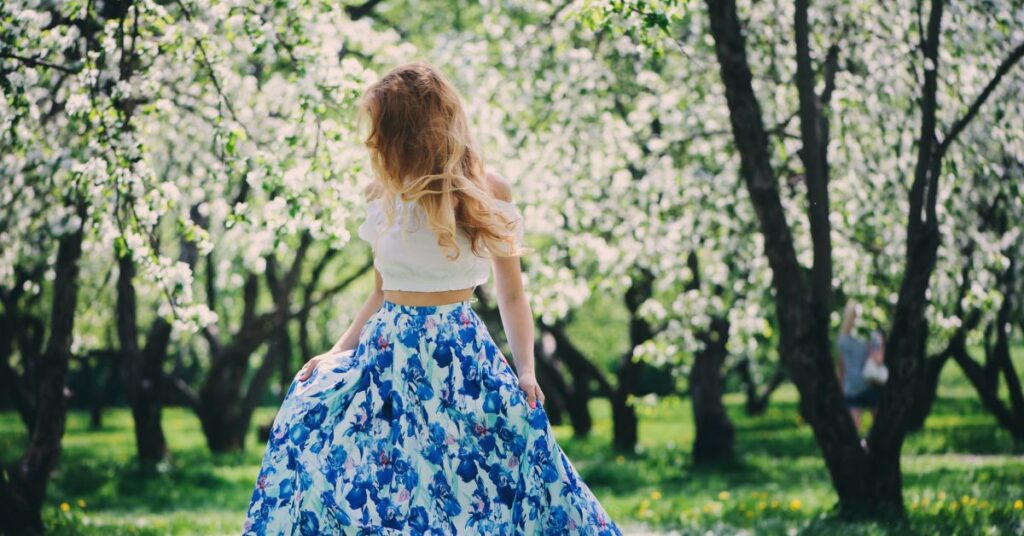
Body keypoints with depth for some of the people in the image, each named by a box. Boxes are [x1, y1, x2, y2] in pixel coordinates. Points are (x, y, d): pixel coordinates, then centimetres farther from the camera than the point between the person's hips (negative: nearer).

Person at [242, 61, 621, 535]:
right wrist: (338, 352, 3)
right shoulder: (386, 199, 4)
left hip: (461, 361, -3)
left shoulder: (489, 193, -4)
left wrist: (526, 371, -8)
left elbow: (511, 294, 3)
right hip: (389, 355, 3)